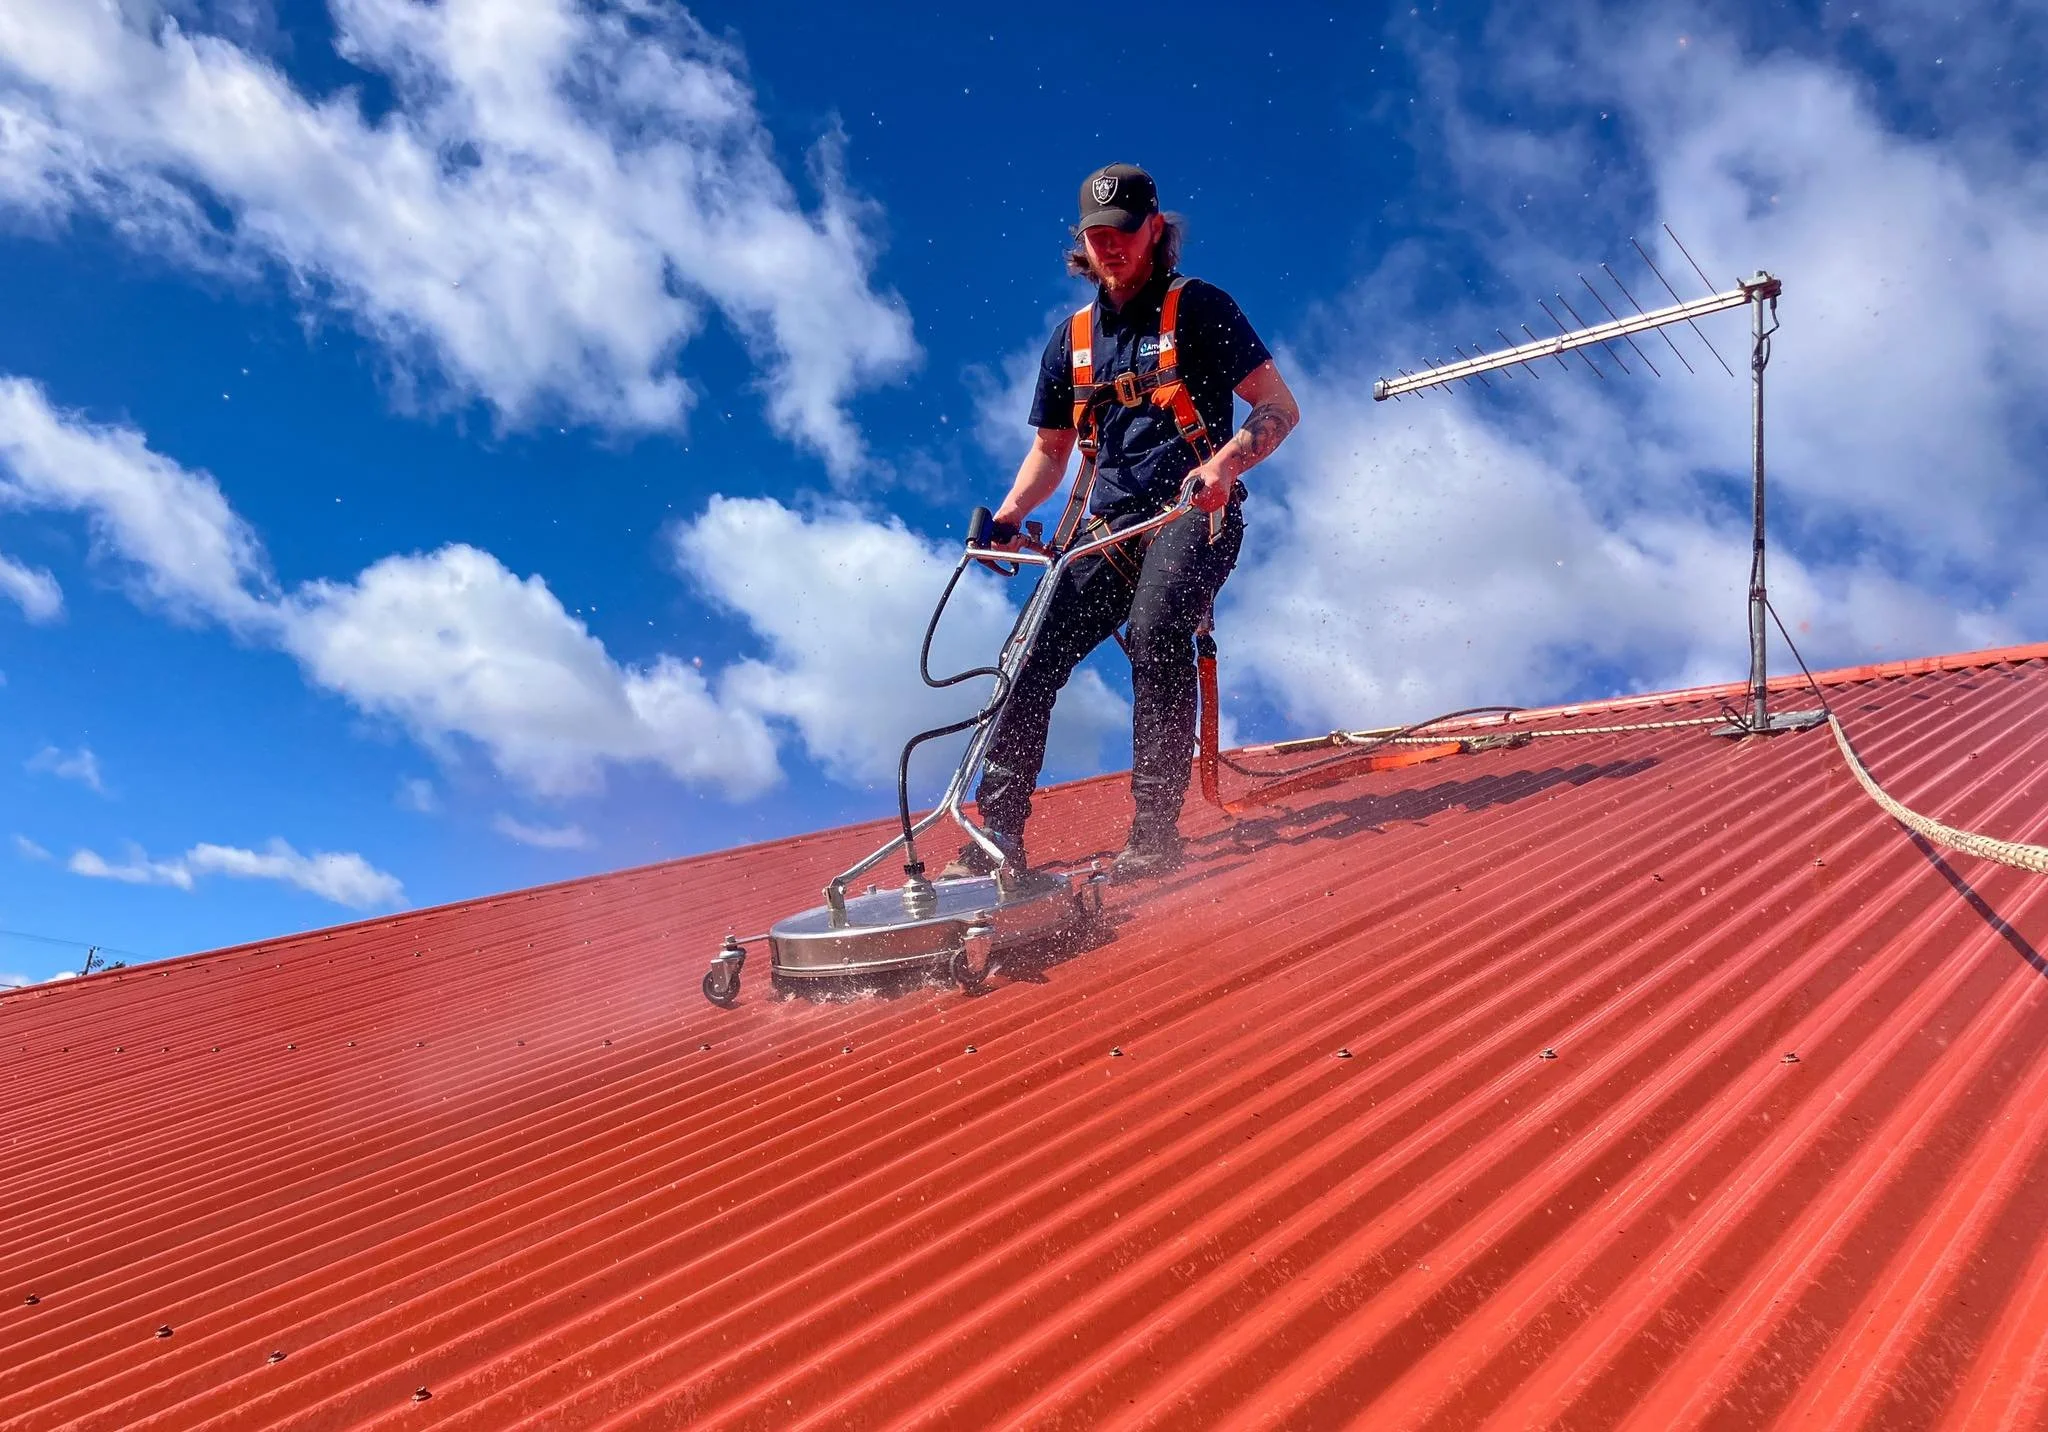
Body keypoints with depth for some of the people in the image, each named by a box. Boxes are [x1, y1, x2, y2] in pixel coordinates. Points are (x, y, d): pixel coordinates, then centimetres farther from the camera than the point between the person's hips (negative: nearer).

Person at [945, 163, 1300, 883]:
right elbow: (1051, 449, 22)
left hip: (1191, 513, -5)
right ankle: (997, 836, -5)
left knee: (1154, 632, -31)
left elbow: (1280, 407, -2)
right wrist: (1006, 518, 4)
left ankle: (1155, 831, -23)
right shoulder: (1072, 339, 17)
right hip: (1107, 525, 5)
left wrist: (1222, 464, -22)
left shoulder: (1199, 308, 2)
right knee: (1035, 653, -11)